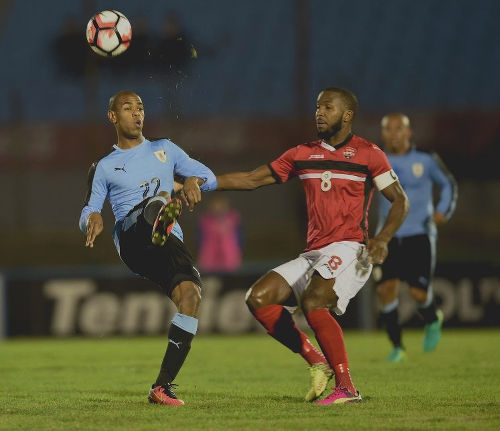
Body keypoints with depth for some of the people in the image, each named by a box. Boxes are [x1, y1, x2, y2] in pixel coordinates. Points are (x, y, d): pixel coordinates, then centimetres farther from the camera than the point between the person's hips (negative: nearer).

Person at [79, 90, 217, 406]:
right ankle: (160, 221, -78)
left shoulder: (164, 149, 27)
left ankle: (163, 386, -17)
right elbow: (88, 213, 17)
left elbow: (211, 177, 21)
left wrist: (194, 180, -3)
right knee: (160, 198, -34)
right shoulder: (105, 168, 22)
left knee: (191, 294, -23)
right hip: (131, 239, -3)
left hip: (169, 247, 3)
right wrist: (93, 219, -9)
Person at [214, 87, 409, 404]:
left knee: (313, 302, -30)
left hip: (349, 249, -7)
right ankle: (317, 361, -2)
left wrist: (383, 239, -16)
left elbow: (400, 201, 2)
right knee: (259, 299, -7)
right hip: (313, 254, 7)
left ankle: (347, 387, -24)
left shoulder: (367, 153, 1)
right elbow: (253, 180, 17)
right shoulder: (303, 155, 15)